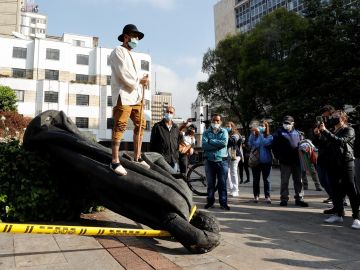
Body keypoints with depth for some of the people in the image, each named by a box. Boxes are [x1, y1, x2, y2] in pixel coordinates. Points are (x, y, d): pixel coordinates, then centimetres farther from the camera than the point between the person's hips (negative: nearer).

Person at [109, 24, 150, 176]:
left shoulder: (133, 55, 26)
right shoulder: (118, 51, -1)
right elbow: (123, 74, -14)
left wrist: (143, 80, -1)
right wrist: (139, 81, -4)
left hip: (136, 96, 9)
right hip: (123, 95, -9)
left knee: (141, 125, 9)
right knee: (120, 127, -12)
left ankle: (137, 157, 20)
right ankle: (115, 161, -10)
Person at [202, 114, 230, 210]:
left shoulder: (224, 131, 4)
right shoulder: (206, 132, 5)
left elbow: (224, 143, -15)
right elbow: (204, 145, -11)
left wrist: (211, 141, -10)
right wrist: (218, 144, -15)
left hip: (222, 161, -1)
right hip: (209, 161, 1)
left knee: (222, 183, 3)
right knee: (210, 183, 9)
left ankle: (223, 203, 11)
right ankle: (210, 201, 20)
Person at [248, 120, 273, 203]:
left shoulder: (269, 137, 1)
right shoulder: (254, 135, 5)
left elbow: (265, 143, -19)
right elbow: (251, 144, -12)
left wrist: (259, 133, -22)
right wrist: (252, 133, -19)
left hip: (266, 161, -1)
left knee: (266, 179, 5)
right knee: (256, 179, 7)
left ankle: (267, 196, 11)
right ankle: (256, 195, 15)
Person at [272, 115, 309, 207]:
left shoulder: (297, 133, 11)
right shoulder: (279, 132, -1)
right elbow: (274, 146, -4)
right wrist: (278, 157, -9)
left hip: (296, 161, 4)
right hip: (285, 162, -4)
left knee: (298, 180, 9)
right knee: (284, 181, 4)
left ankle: (299, 199, 19)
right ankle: (284, 199, 12)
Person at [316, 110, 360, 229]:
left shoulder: (349, 130, -1)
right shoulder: (333, 132, 16)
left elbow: (341, 141, -20)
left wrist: (325, 131, -23)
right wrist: (319, 134, 2)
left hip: (346, 163, -6)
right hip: (334, 163, 6)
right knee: (336, 190, 9)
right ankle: (338, 214, 18)